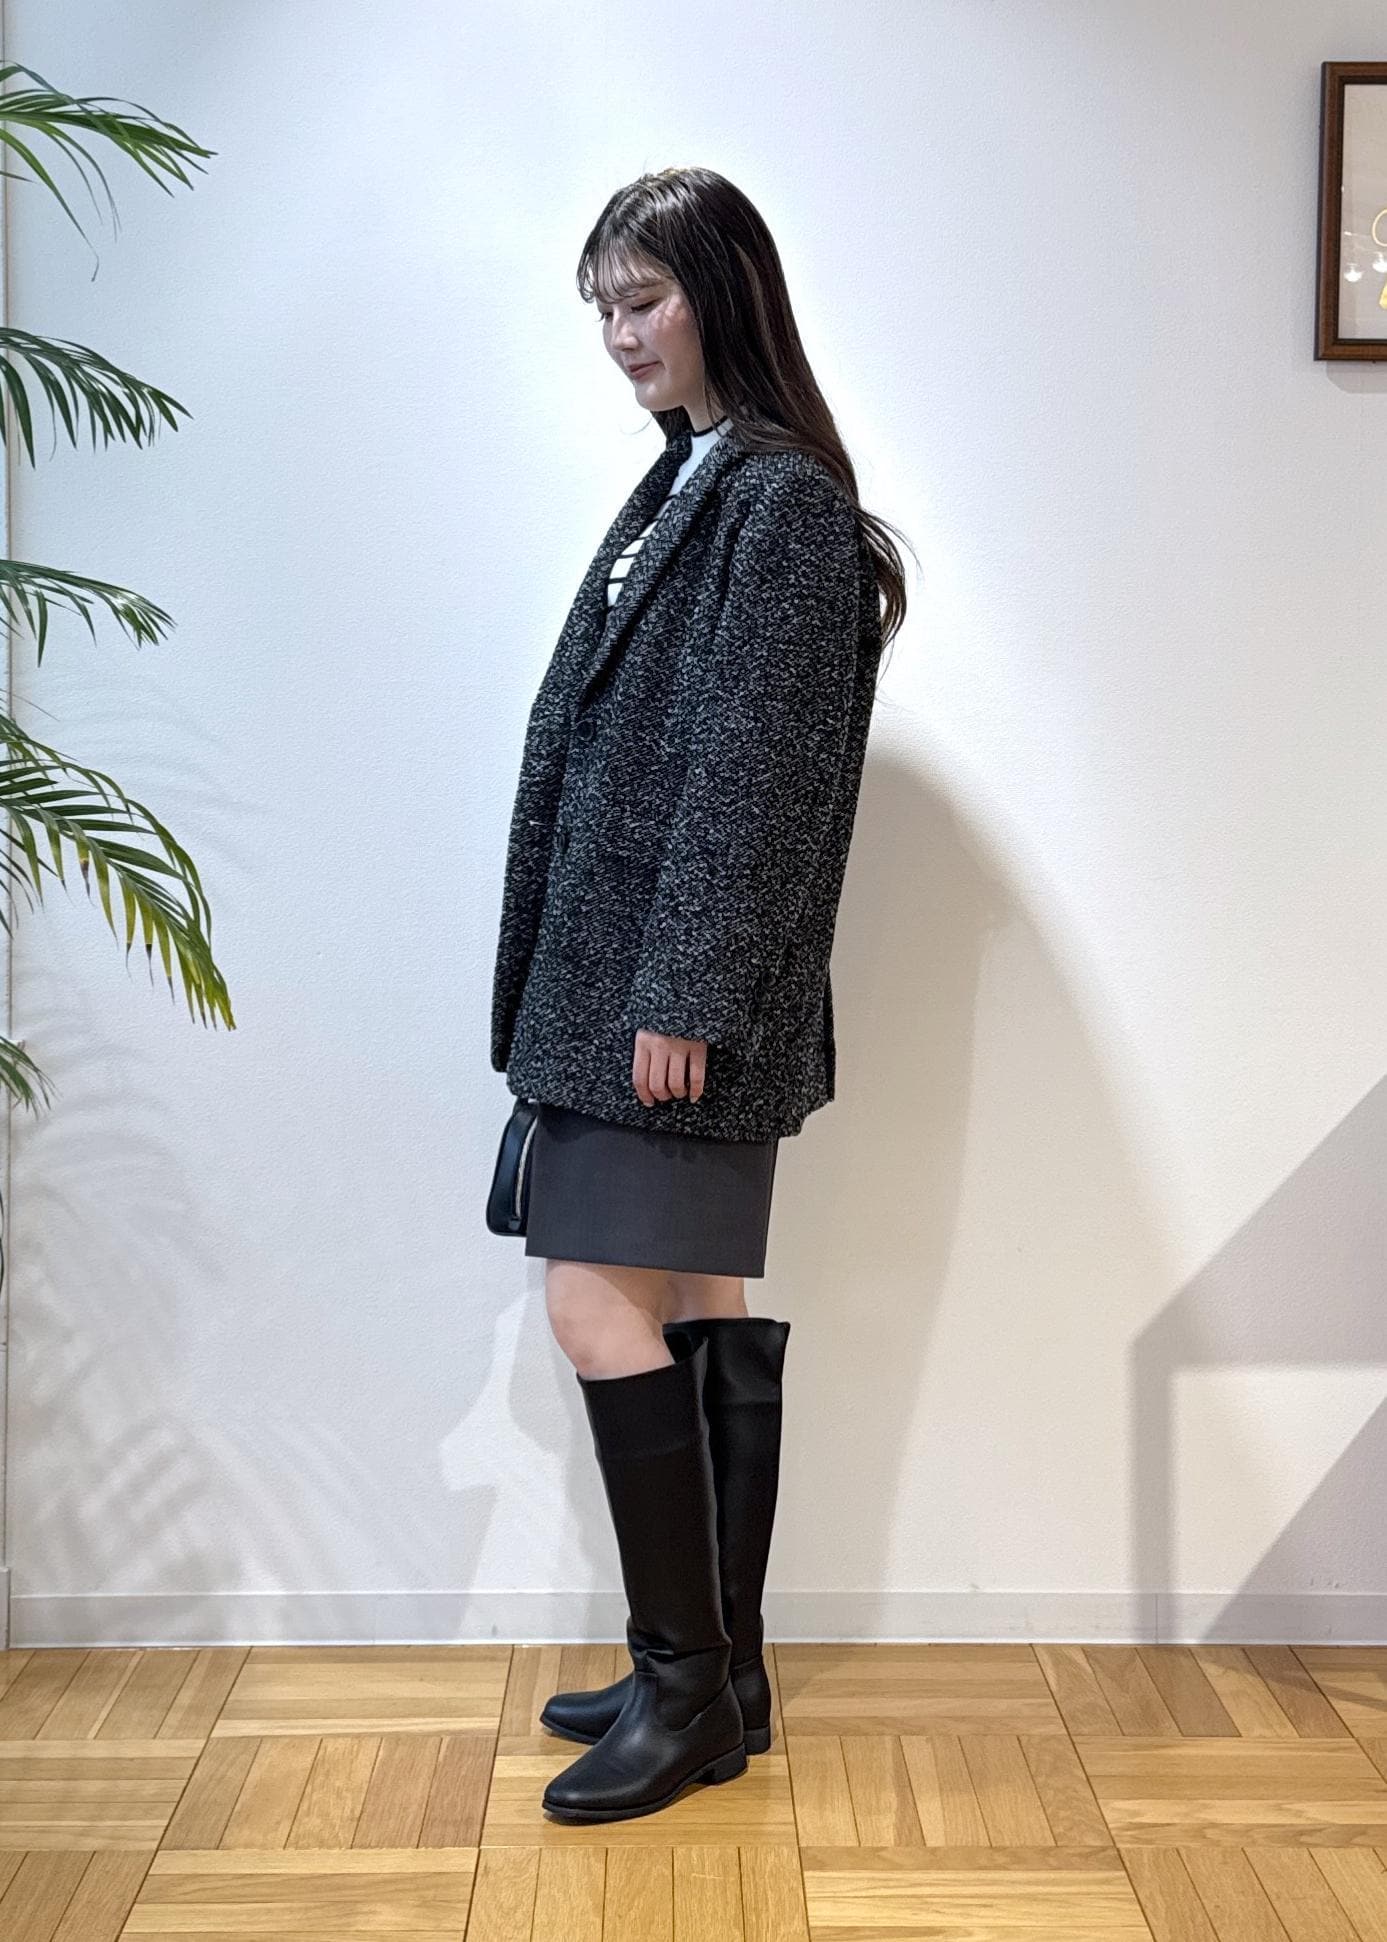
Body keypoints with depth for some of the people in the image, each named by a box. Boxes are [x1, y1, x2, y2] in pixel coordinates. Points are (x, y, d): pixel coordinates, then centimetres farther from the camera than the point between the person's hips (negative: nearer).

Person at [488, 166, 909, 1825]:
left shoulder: (781, 499, -9)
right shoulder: (690, 487, 18)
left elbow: (751, 774, -16)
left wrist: (682, 997, -18)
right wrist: (578, 989, 16)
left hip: (683, 990, -9)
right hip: (626, 982, 9)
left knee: (604, 1311, -7)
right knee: (699, 1314, 11)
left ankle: (690, 1685, 7)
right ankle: (716, 1674, 22)